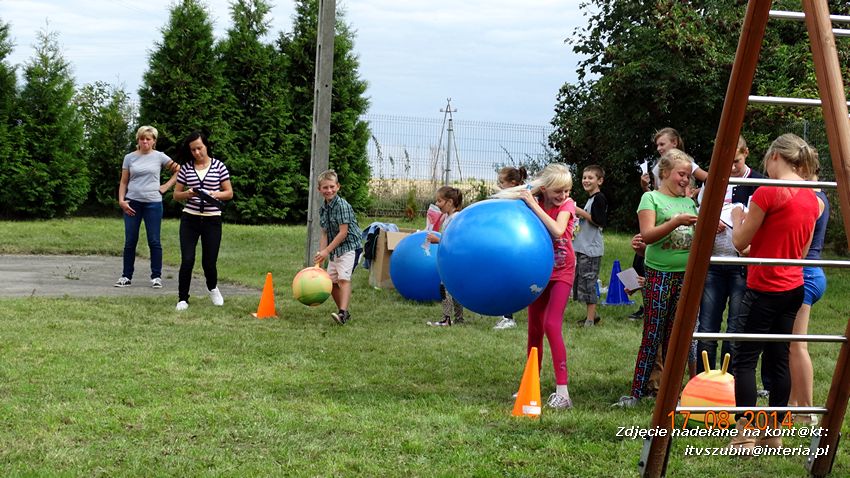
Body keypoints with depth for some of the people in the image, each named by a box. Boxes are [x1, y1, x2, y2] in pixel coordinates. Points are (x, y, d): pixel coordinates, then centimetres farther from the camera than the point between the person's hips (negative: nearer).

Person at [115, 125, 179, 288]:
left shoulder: (159, 157, 2)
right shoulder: (129, 158, 6)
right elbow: (123, 182, 8)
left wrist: (166, 186, 0)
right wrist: (121, 200, -4)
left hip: (153, 203, -1)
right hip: (132, 203, 2)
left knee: (154, 241, 0)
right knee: (130, 241, 4)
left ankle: (156, 276, 7)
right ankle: (126, 276, 11)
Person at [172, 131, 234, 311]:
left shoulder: (219, 166, 0)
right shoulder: (186, 168, 3)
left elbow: (229, 193, 3)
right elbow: (176, 195, 8)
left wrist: (214, 194, -16)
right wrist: (187, 194, -13)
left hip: (212, 220, -1)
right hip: (190, 219, 1)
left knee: (209, 262, 3)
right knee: (187, 260, -9)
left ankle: (212, 288, 34)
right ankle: (182, 299, 5)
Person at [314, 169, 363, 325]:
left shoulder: (342, 206, -16)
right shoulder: (323, 209, 7)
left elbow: (343, 233, -19)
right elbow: (324, 234, 8)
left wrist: (327, 251, -18)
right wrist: (321, 252, -6)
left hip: (349, 247, -9)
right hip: (334, 250, 9)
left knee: (344, 278, -23)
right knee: (331, 281, 11)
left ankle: (343, 313, -35)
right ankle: (344, 313, 24)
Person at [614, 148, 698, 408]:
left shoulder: (689, 202, 15)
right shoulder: (652, 198, -1)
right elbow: (647, 235, -13)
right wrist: (677, 221, -23)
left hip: (685, 275, 5)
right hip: (659, 274, -5)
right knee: (652, 335, -5)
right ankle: (637, 391, -1)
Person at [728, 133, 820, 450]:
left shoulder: (768, 192, -15)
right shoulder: (811, 198, 9)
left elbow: (740, 242, -8)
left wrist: (737, 217, 11)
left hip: (764, 289, -8)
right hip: (794, 288, 8)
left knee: (745, 358, -1)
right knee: (778, 359, 12)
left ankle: (745, 436, -4)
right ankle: (774, 433, 16)